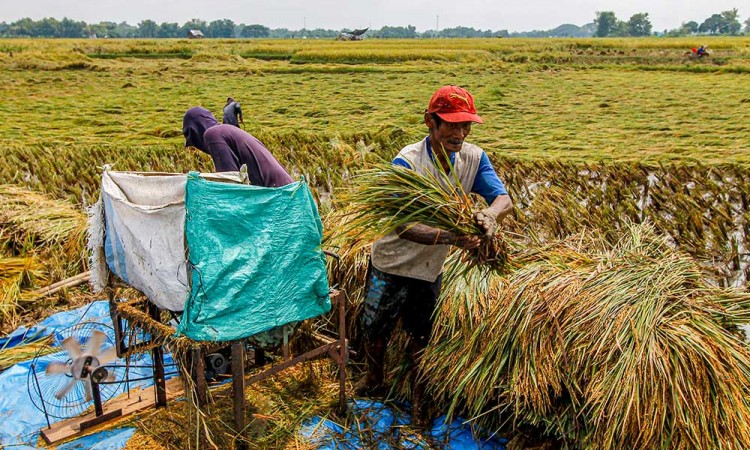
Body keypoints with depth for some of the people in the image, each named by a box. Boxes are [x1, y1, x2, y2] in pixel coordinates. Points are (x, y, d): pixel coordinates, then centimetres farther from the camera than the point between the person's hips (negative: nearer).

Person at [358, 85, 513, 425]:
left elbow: (504, 199, -19)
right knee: (375, 328, 16)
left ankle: (417, 398, 39)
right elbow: (402, 226, -33)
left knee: (422, 335, 17)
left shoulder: (473, 158, -12)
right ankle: (374, 380, 47)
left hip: (431, 268, 3)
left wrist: (490, 213, -43)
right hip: (392, 262, -3)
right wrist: (449, 238, -48)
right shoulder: (407, 162, -27)